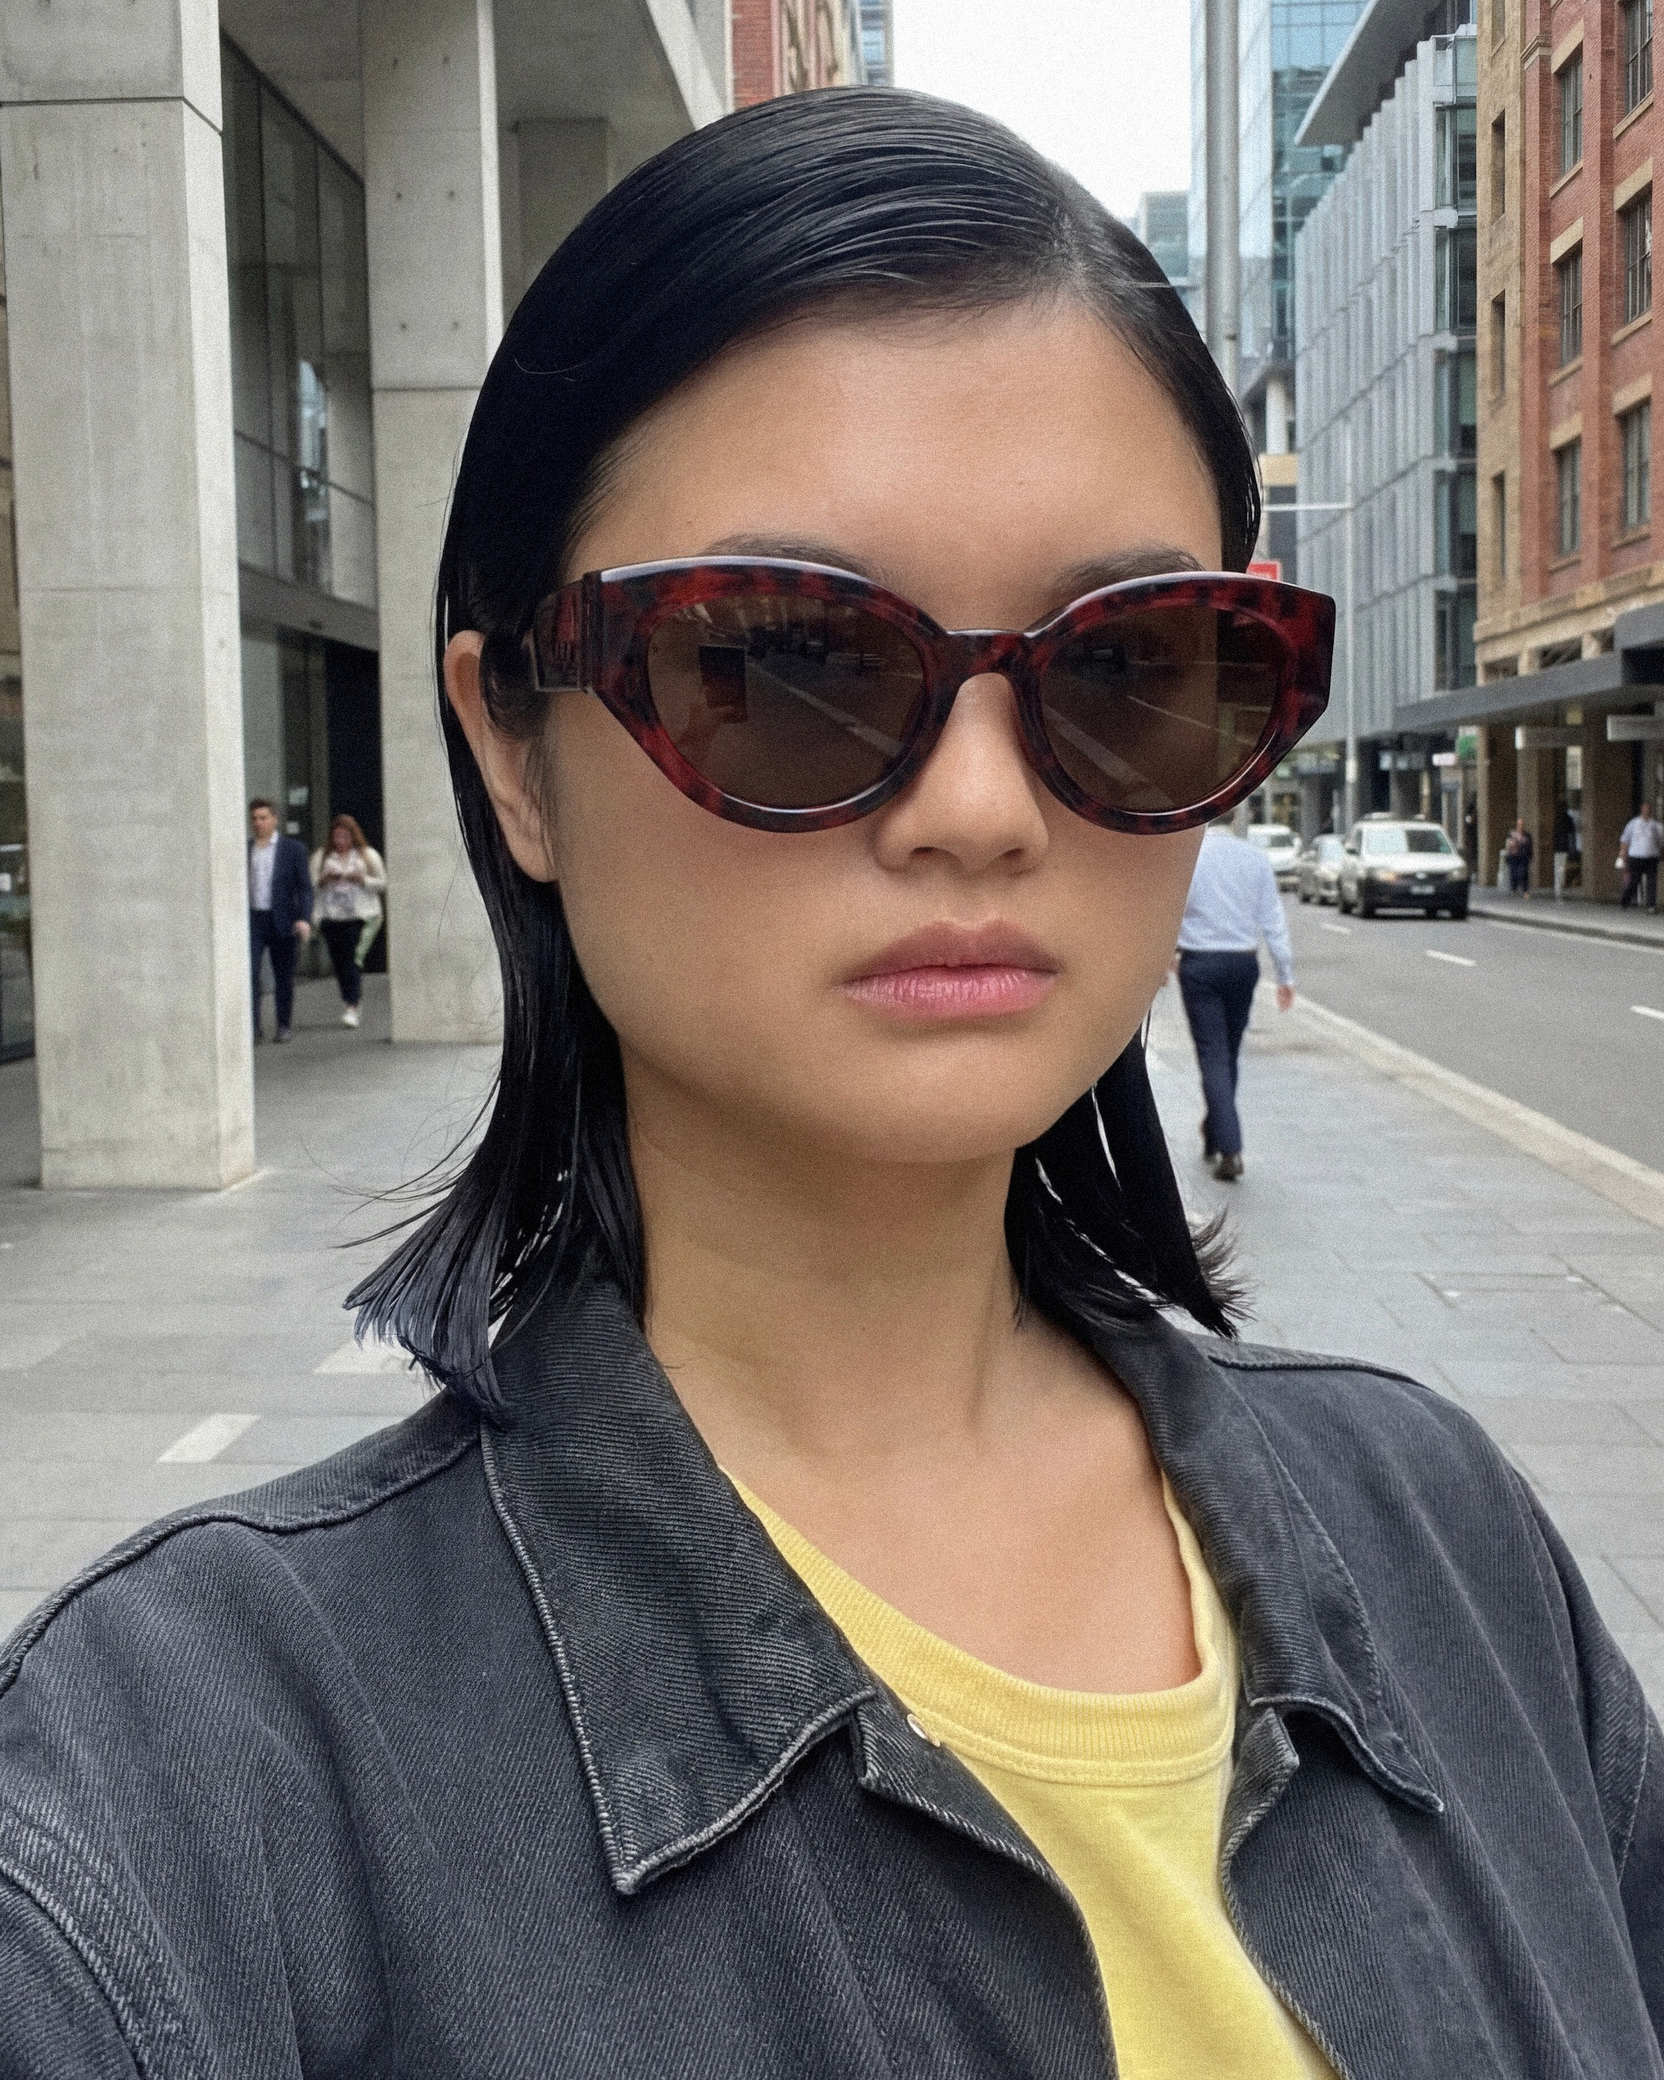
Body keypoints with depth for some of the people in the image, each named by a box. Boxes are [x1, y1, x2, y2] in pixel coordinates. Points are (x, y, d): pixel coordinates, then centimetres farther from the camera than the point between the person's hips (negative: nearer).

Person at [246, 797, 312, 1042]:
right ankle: (253, 1028, -13)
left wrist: (304, 918, -15)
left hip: (282, 921, -1)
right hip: (252, 920, 1)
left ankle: (283, 1026, 18)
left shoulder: (293, 848, 2)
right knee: (248, 972, -13)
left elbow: (305, 887, -2)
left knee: (283, 977, 6)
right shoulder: (244, 850, 9)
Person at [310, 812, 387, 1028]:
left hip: (360, 916, -3)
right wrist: (324, 880, -12)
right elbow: (310, 884, 9)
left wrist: (362, 879, -11)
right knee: (338, 962, 5)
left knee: (353, 961, -13)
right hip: (331, 917, 3)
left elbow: (382, 882, 6)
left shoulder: (368, 855, 7)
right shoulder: (322, 856, 12)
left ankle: (352, 1008, -17)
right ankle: (348, 1001, 22)